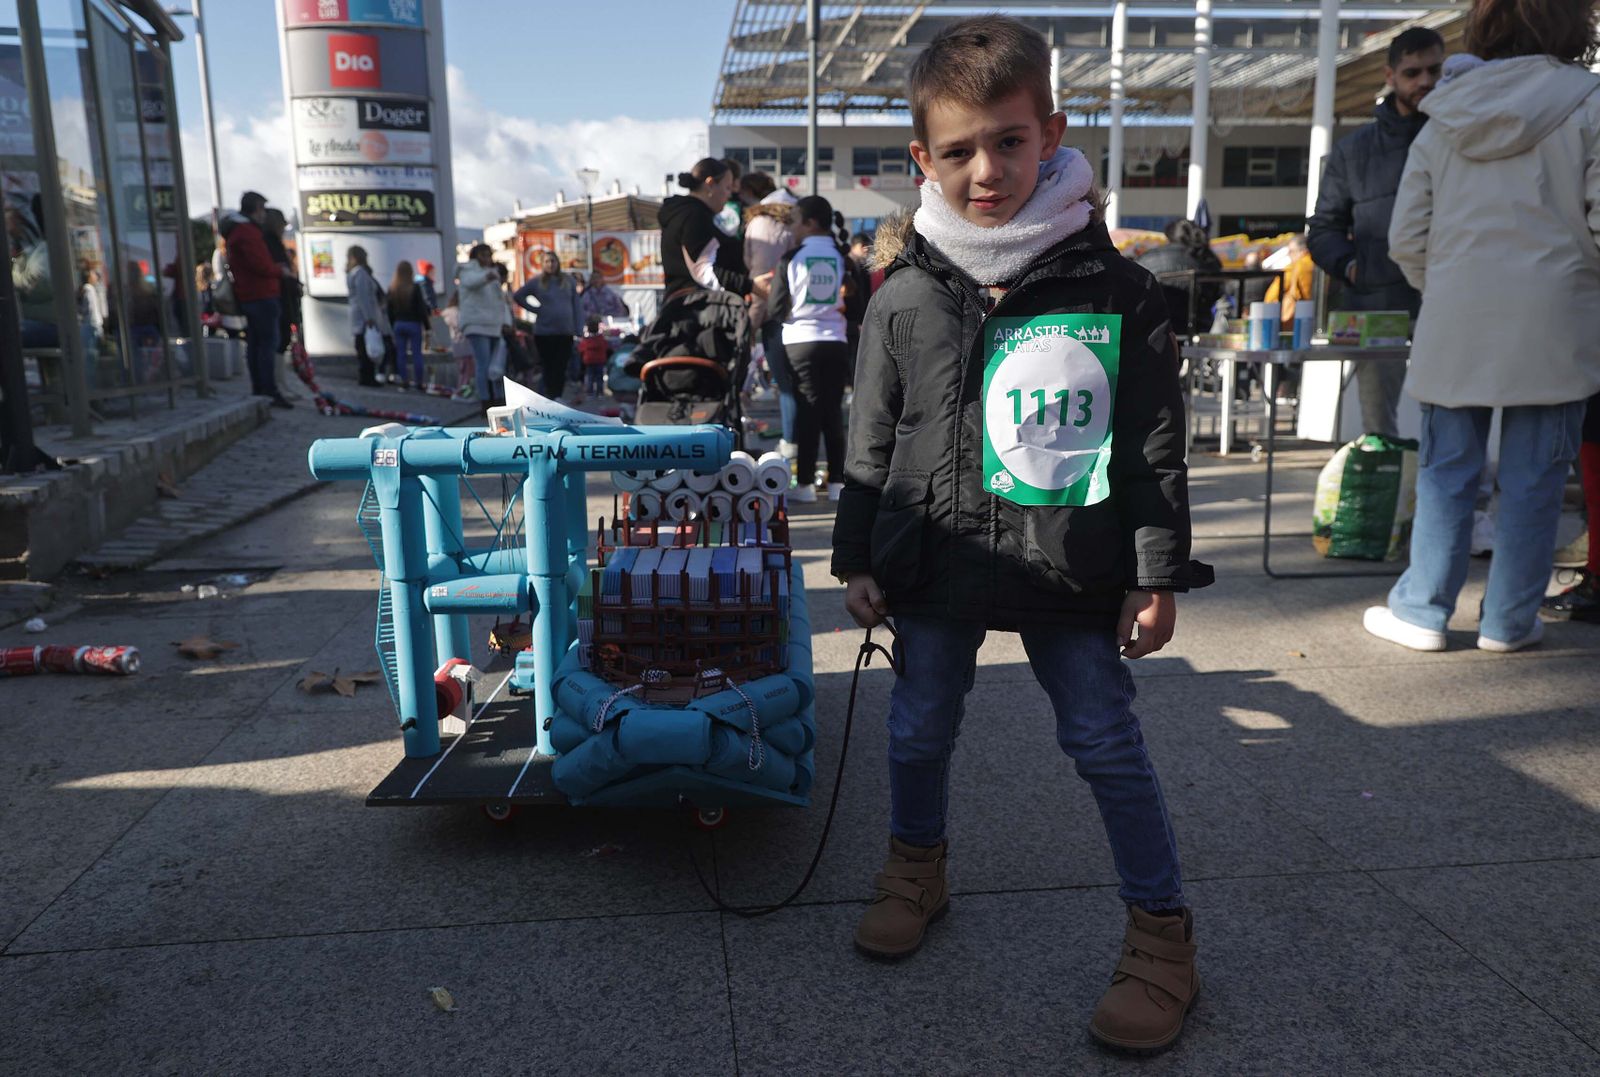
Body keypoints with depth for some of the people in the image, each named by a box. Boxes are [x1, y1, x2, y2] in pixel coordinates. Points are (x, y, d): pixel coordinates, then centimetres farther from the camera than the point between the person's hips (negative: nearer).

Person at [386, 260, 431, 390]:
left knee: (401, 354, 7)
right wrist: (426, 325, -3)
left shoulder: (392, 289, 2)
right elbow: (421, 308, -10)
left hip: (398, 324, 4)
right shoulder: (414, 288, -11)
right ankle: (419, 382, 0)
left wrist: (393, 325, 15)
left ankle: (404, 381, 7)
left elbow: (389, 309, 7)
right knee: (416, 354, -1)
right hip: (414, 324, -4)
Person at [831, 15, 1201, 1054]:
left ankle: (1163, 930, 23)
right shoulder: (905, 299, -2)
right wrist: (860, 560, 5)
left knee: (1108, 741, 5)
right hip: (935, 566, 2)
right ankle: (918, 867, 41)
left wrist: (1156, 574, -4)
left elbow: (1155, 444, -2)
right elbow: (872, 444, 4)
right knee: (920, 731, 15)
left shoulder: (1116, 289, -6)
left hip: (1071, 569, -1)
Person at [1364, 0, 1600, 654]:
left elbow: (1406, 238, 6)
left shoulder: (1444, 118, 8)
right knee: (1534, 478, 5)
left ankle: (1422, 612, 13)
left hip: (1454, 323, 3)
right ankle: (1509, 621, 12)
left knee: (1446, 472, 9)